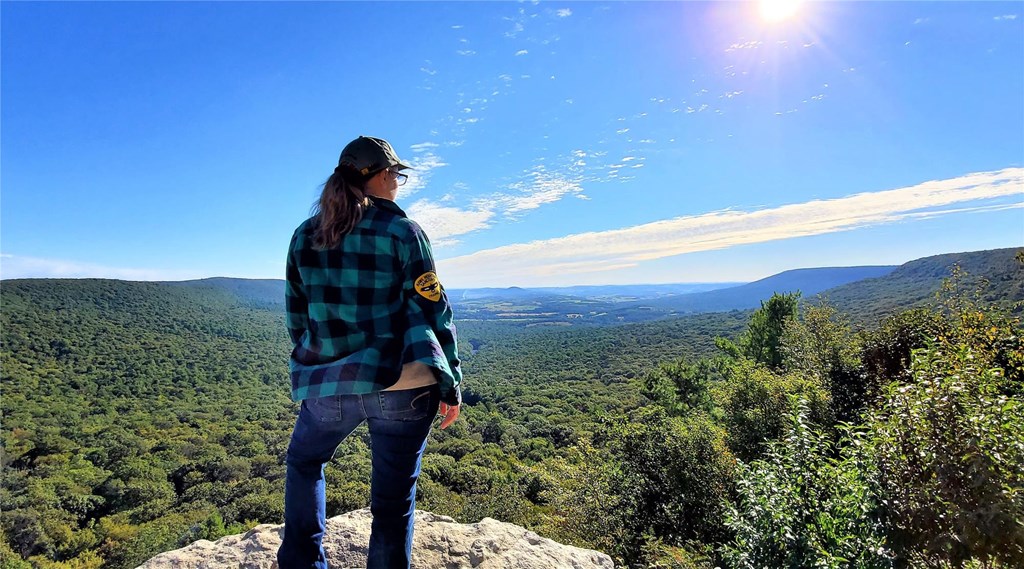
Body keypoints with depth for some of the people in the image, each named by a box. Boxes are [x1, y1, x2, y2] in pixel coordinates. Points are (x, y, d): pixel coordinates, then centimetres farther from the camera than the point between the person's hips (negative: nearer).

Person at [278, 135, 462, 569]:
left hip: (327, 385, 4)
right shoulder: (403, 232, -5)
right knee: (392, 499, 11)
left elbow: (296, 316, 12)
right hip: (402, 386, -3)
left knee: (303, 462, 32)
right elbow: (432, 310, -7)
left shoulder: (304, 236, 7)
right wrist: (450, 383, -1)